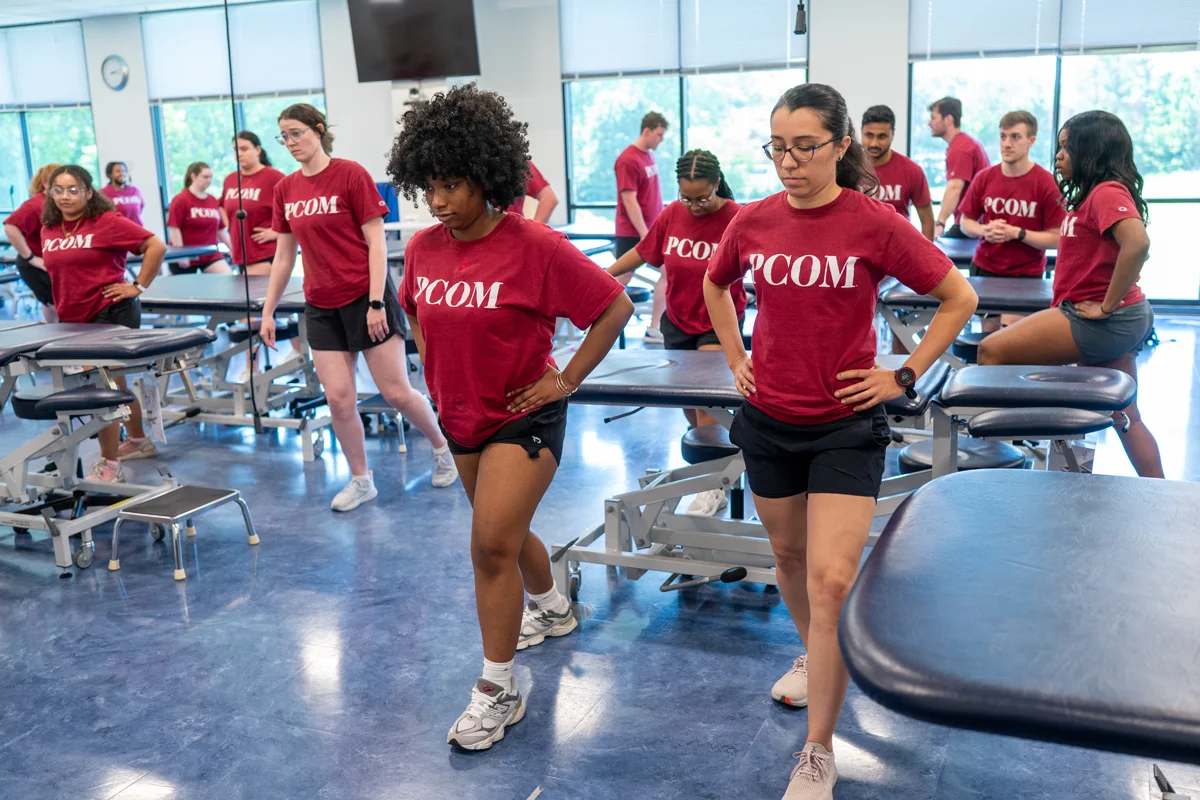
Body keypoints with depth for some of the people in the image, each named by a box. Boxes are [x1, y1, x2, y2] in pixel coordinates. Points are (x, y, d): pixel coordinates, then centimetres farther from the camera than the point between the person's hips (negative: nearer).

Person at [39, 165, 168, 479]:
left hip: (111, 313, -7)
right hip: (72, 319, 7)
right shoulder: (48, 230, 8)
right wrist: (61, 308, 15)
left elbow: (156, 246, -13)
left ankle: (108, 466, 1)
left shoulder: (107, 222, -12)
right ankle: (138, 441, 37)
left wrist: (138, 286, -12)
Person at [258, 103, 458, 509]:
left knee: (396, 392, -1)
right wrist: (268, 312, 11)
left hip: (365, 298, -5)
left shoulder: (351, 174, -9)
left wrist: (376, 302, -15)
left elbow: (376, 243, -10)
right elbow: (283, 255, 13)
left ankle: (442, 447, 25)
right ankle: (361, 480, 18)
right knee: (338, 399, 1)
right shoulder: (285, 189, 7)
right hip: (322, 307, 5)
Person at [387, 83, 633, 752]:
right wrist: (433, 369, 8)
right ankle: (554, 609, 51)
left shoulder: (536, 247, -19)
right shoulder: (424, 248, -2)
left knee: (493, 544, -12)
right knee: (506, 533, 22)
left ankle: (498, 691, 4)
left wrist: (567, 379, -15)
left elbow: (615, 307, -15)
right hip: (462, 416, 7)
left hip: (523, 415, -7)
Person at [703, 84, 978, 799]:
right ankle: (813, 656, 49)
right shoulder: (753, 222, -1)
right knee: (789, 555, 19)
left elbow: (960, 298, -3)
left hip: (846, 425, -4)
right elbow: (715, 287, 20)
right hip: (769, 419, 4)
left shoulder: (875, 224, -12)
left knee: (832, 580, -12)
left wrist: (904, 376, -6)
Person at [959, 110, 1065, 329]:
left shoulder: (1046, 183, -13)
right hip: (984, 269, 4)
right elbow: (965, 222, 8)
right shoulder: (984, 178, -2)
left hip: (1026, 275, -3)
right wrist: (985, 230, -14)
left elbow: (1056, 238, -12)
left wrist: (1017, 233, -24)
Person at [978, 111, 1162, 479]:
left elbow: (1137, 244, -31)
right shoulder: (1094, 193, 14)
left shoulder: (1107, 192, -15)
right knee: (1125, 417, 14)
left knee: (992, 350, -10)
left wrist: (1106, 306, -24)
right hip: (1115, 323, 10)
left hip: (1102, 321, -10)